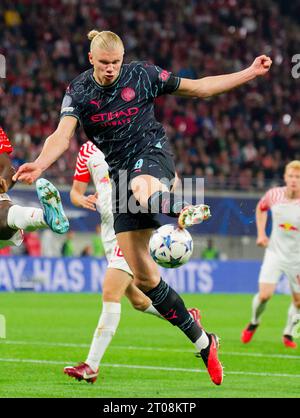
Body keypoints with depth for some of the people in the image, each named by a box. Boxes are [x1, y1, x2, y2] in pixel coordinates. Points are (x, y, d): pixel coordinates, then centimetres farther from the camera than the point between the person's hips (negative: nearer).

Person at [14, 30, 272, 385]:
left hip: (152, 153, -1)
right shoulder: (78, 92, -1)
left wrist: (250, 73, 3)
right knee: (142, 276, -4)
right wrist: (39, 165, -37)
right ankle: (202, 342, 4)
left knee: (140, 186, -43)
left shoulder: (142, 75, -3)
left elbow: (197, 88, 7)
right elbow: (62, 135, -16)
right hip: (121, 174, 1)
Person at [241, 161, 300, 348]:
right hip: (275, 253, 1)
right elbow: (261, 208, 17)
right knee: (264, 294, -11)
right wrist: (261, 233, 9)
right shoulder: (274, 195, -7)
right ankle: (254, 322, 19)